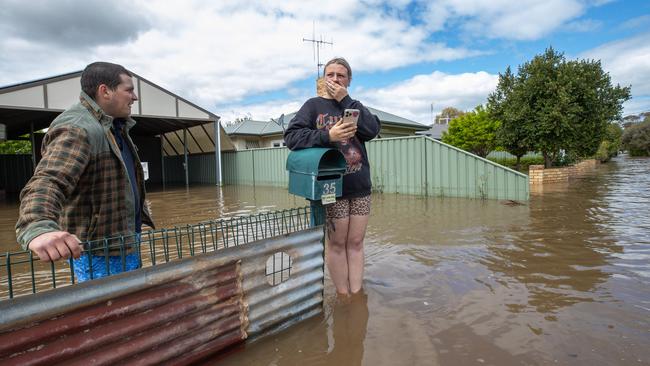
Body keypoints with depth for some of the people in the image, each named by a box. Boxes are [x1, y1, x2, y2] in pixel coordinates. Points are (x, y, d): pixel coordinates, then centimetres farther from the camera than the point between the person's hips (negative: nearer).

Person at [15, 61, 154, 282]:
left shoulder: (115, 127, 12)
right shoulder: (76, 130, -20)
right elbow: (46, 182, -35)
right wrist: (38, 228, -53)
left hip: (126, 245, 10)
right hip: (100, 255, -10)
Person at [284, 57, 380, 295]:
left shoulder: (354, 106, 15)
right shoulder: (314, 105, 4)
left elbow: (372, 130, -4)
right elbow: (291, 136, -8)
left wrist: (345, 100, -6)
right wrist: (327, 136, -20)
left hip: (360, 186, 4)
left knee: (356, 242, 8)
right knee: (337, 243, 4)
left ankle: (357, 295, 18)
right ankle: (342, 296, 18)